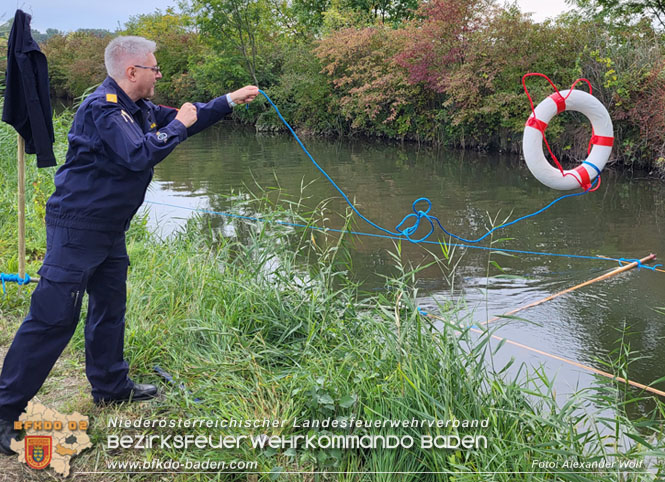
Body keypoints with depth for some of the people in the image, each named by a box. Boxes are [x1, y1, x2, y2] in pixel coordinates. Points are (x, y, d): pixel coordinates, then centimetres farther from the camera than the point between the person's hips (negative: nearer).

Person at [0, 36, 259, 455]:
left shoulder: (136, 108, 11)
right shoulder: (102, 108, -19)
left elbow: (184, 119, 23)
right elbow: (140, 154, -30)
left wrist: (230, 101, 18)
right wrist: (178, 125, -15)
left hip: (110, 230, 10)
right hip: (77, 227, -10)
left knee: (110, 306, 20)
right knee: (53, 317, -8)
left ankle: (111, 385, 36)